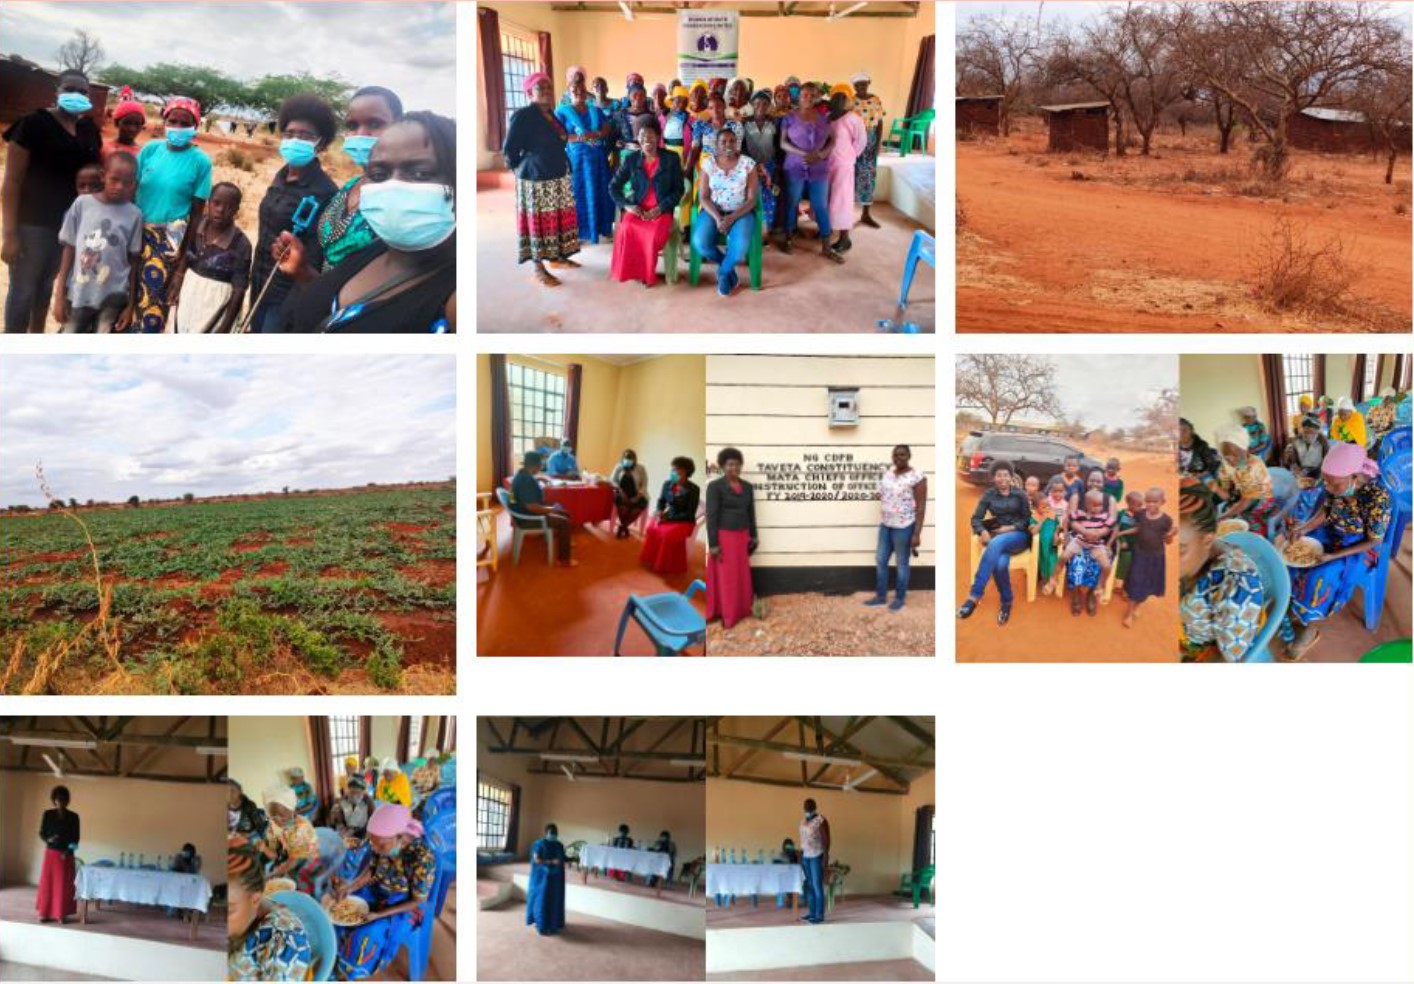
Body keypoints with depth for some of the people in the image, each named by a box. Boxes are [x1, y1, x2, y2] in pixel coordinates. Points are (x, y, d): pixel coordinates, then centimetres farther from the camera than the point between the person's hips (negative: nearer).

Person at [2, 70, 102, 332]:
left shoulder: (90, 130, 5)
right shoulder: (34, 123, -13)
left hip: (71, 221, 6)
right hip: (33, 221, -6)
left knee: (47, 283, 19)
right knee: (23, 288, -2)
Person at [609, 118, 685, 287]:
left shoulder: (672, 159, 3)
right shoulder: (630, 159, 7)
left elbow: (678, 190, 2)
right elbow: (613, 187, 9)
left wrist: (660, 208, -12)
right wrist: (627, 205, -8)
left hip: (662, 210, -1)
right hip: (637, 209, 1)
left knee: (654, 233, -33)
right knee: (627, 230, -32)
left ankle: (648, 273, -7)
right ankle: (632, 271, -11)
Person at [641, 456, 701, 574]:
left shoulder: (693, 490, -14)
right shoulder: (667, 484, 1)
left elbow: (690, 514, -14)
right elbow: (661, 501, 13)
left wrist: (669, 518, -19)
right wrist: (659, 512, -11)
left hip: (684, 521, -5)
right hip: (667, 516, 5)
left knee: (669, 534, -32)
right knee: (652, 528, -25)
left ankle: (664, 566, -15)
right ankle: (651, 560, -11)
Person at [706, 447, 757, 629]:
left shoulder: (747, 487, 6)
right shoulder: (715, 486, -12)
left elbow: (751, 513, 13)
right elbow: (711, 516, -14)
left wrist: (753, 536, 10)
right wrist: (713, 544, -17)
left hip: (741, 537, 6)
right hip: (723, 537, -6)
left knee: (741, 575, 10)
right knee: (725, 576, 0)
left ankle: (741, 610, 21)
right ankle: (726, 614, 7)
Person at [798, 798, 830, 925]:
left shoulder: (821, 821, -11)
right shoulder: (803, 821, 12)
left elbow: (826, 840, -13)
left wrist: (826, 858, -17)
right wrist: (800, 856, 16)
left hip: (817, 857, -8)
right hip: (805, 856, 8)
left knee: (817, 887, -8)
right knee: (809, 886, 9)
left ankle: (819, 916, -6)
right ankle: (811, 913, 15)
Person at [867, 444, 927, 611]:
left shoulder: (917, 477, -16)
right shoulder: (887, 474, 6)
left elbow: (921, 507, -15)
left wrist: (917, 534, -18)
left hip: (904, 527, -7)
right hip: (885, 525, 7)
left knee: (902, 563, 7)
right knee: (880, 561, 13)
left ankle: (900, 598, 22)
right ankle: (881, 596, 27)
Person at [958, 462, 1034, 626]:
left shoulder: (1020, 494, 4)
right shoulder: (988, 495, 7)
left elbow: (1027, 519, 5)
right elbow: (976, 518, 3)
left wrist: (1011, 528, -12)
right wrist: (982, 532, -18)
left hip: (1018, 535, -2)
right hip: (997, 537, 2)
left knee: (996, 543, -38)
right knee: (1000, 564, -36)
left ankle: (974, 595, -42)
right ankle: (1006, 603, -16)